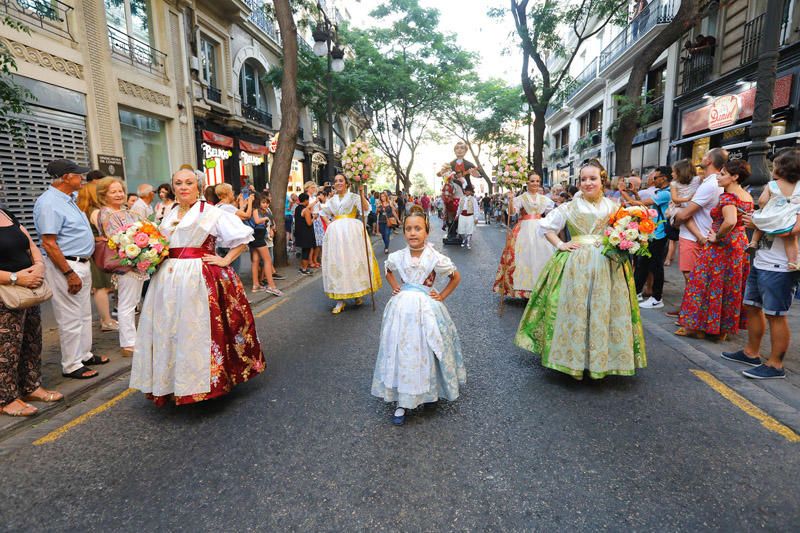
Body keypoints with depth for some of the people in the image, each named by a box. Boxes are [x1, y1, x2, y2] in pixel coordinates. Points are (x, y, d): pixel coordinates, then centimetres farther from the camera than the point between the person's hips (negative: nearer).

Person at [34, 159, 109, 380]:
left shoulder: (68, 199, 12)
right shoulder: (49, 203, -18)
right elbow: (49, 244, -22)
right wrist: (69, 274, -22)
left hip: (82, 264, 10)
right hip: (65, 266, -10)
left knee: (84, 314, 18)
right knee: (70, 319, 0)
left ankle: (84, 355, 31)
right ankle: (71, 365, 11)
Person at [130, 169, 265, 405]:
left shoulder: (212, 213, -3)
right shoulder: (169, 216, 16)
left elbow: (244, 235, -6)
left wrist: (225, 261, -9)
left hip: (199, 279, -6)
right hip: (168, 280, 6)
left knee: (197, 331, -4)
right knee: (168, 331, 9)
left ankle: (202, 382, 9)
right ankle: (172, 382, 22)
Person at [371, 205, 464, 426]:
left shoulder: (436, 258, -11)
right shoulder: (396, 257, -2)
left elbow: (456, 277, 5)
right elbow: (388, 272, 22)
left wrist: (442, 296, -1)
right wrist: (394, 287, 7)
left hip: (426, 308, -2)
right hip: (402, 309, 2)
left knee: (425, 353, 4)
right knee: (401, 352, 2)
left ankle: (430, 391, 31)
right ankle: (402, 402, 13)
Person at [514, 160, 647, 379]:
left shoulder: (613, 207, 9)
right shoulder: (570, 207, 4)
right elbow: (546, 225, 8)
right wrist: (560, 244, -3)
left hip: (607, 265, 2)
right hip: (575, 264, -1)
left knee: (605, 310, 4)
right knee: (574, 309, 0)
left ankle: (602, 359, 20)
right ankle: (573, 357, 14)